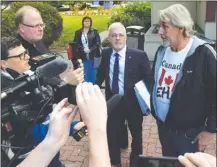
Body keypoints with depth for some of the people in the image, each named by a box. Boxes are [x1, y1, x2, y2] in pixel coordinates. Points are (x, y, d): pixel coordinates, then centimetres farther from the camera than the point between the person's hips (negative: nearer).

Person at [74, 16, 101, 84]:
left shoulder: (94, 31, 5)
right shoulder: (78, 32, 8)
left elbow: (98, 42, -3)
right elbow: (76, 43, 0)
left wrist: (90, 49, -15)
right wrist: (83, 49, -16)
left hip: (92, 56, 0)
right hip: (83, 57, 0)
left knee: (93, 74, 6)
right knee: (84, 75, 4)